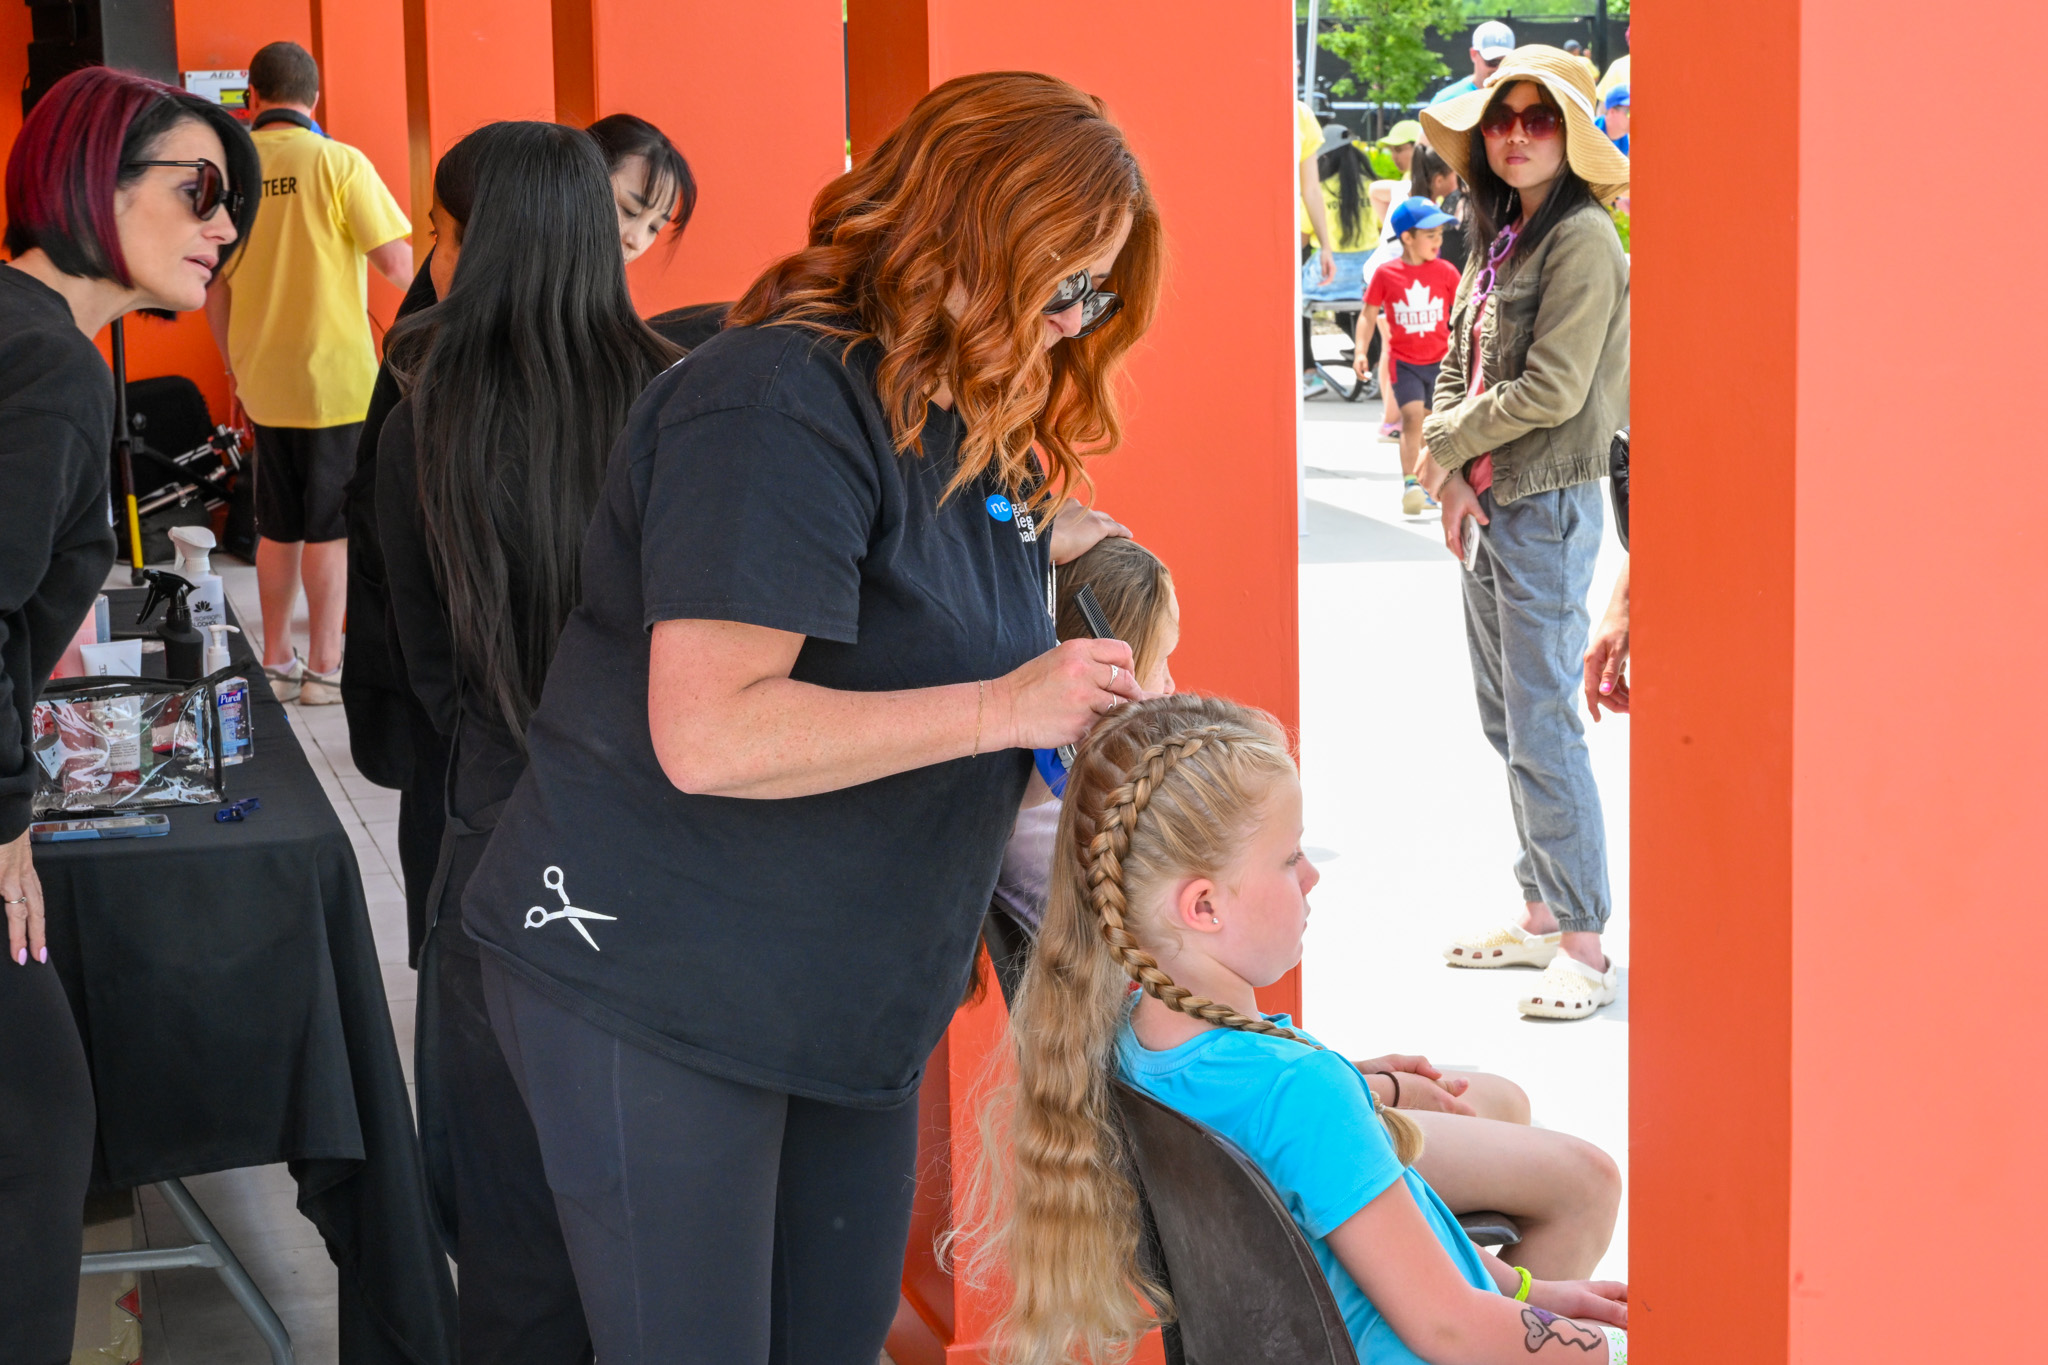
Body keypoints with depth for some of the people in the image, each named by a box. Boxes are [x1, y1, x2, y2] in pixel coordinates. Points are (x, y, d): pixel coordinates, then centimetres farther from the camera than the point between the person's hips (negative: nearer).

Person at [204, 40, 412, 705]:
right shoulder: (338, 163, -12)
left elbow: (214, 285, 8)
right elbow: (397, 264, -16)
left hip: (264, 381, 5)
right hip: (336, 376, -4)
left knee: (278, 526, 15)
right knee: (330, 526, 3)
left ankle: (277, 662, 22)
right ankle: (324, 667, 6)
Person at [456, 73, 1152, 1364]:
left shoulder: (968, 422, 10)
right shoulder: (783, 406, -20)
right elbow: (712, 735, -29)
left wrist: (1042, 545, 5)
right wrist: (1002, 708, -25)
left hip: (852, 1001, 9)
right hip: (653, 990, -9)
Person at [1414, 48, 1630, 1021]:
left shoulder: (1581, 238, -13)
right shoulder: (1498, 238, 13)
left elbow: (1553, 391, -18)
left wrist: (1446, 445, -6)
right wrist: (1453, 478, -3)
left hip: (1547, 505, -9)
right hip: (1488, 504, 9)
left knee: (1541, 726, -10)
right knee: (1505, 719, 14)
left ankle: (1584, 948, -6)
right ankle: (1542, 915, 23)